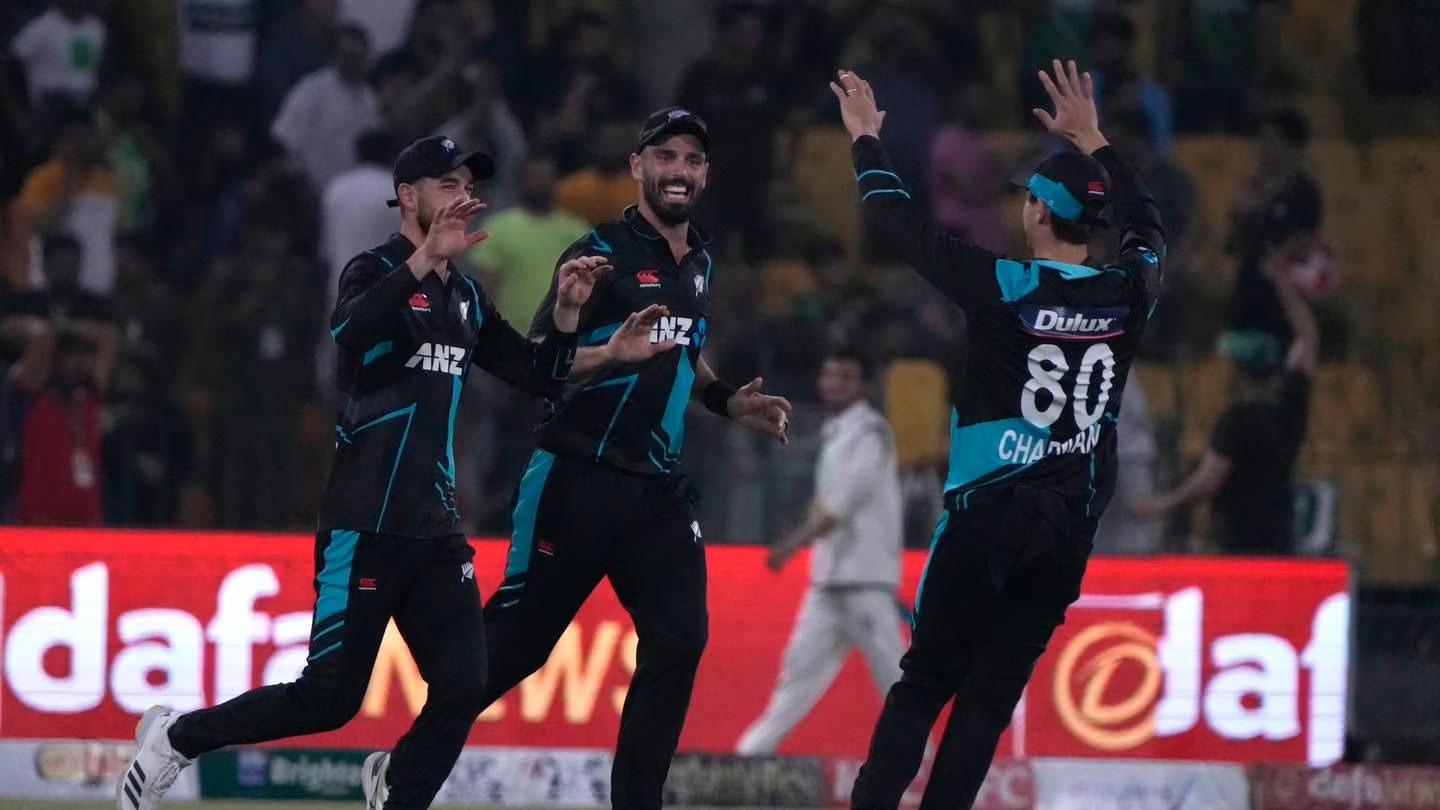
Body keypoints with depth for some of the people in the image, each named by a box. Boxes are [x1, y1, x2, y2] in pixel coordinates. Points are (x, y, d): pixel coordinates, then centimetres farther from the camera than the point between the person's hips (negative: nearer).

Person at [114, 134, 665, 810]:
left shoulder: (467, 298, 17)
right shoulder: (376, 272, -6)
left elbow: (539, 377, 19)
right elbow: (348, 330, -29)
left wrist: (565, 312, 1)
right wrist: (426, 260, -40)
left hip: (436, 527, 7)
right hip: (364, 525, -7)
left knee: (463, 688, -6)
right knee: (331, 697, -8)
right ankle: (176, 738, 9)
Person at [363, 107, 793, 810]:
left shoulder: (698, 264, 14)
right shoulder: (601, 253, -9)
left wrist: (730, 400, 15)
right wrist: (616, 353, -31)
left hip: (658, 489, 6)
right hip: (577, 481, -6)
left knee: (679, 640, -10)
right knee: (515, 644, -1)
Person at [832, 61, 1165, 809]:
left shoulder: (1002, 288, -11)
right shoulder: (1128, 295, 0)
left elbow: (900, 226, 0)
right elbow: (1146, 225, 23)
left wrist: (866, 140, 15)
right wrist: (1091, 141, 32)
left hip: (987, 519, -3)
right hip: (1069, 531, 3)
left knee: (925, 682, 3)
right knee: (991, 692, 4)